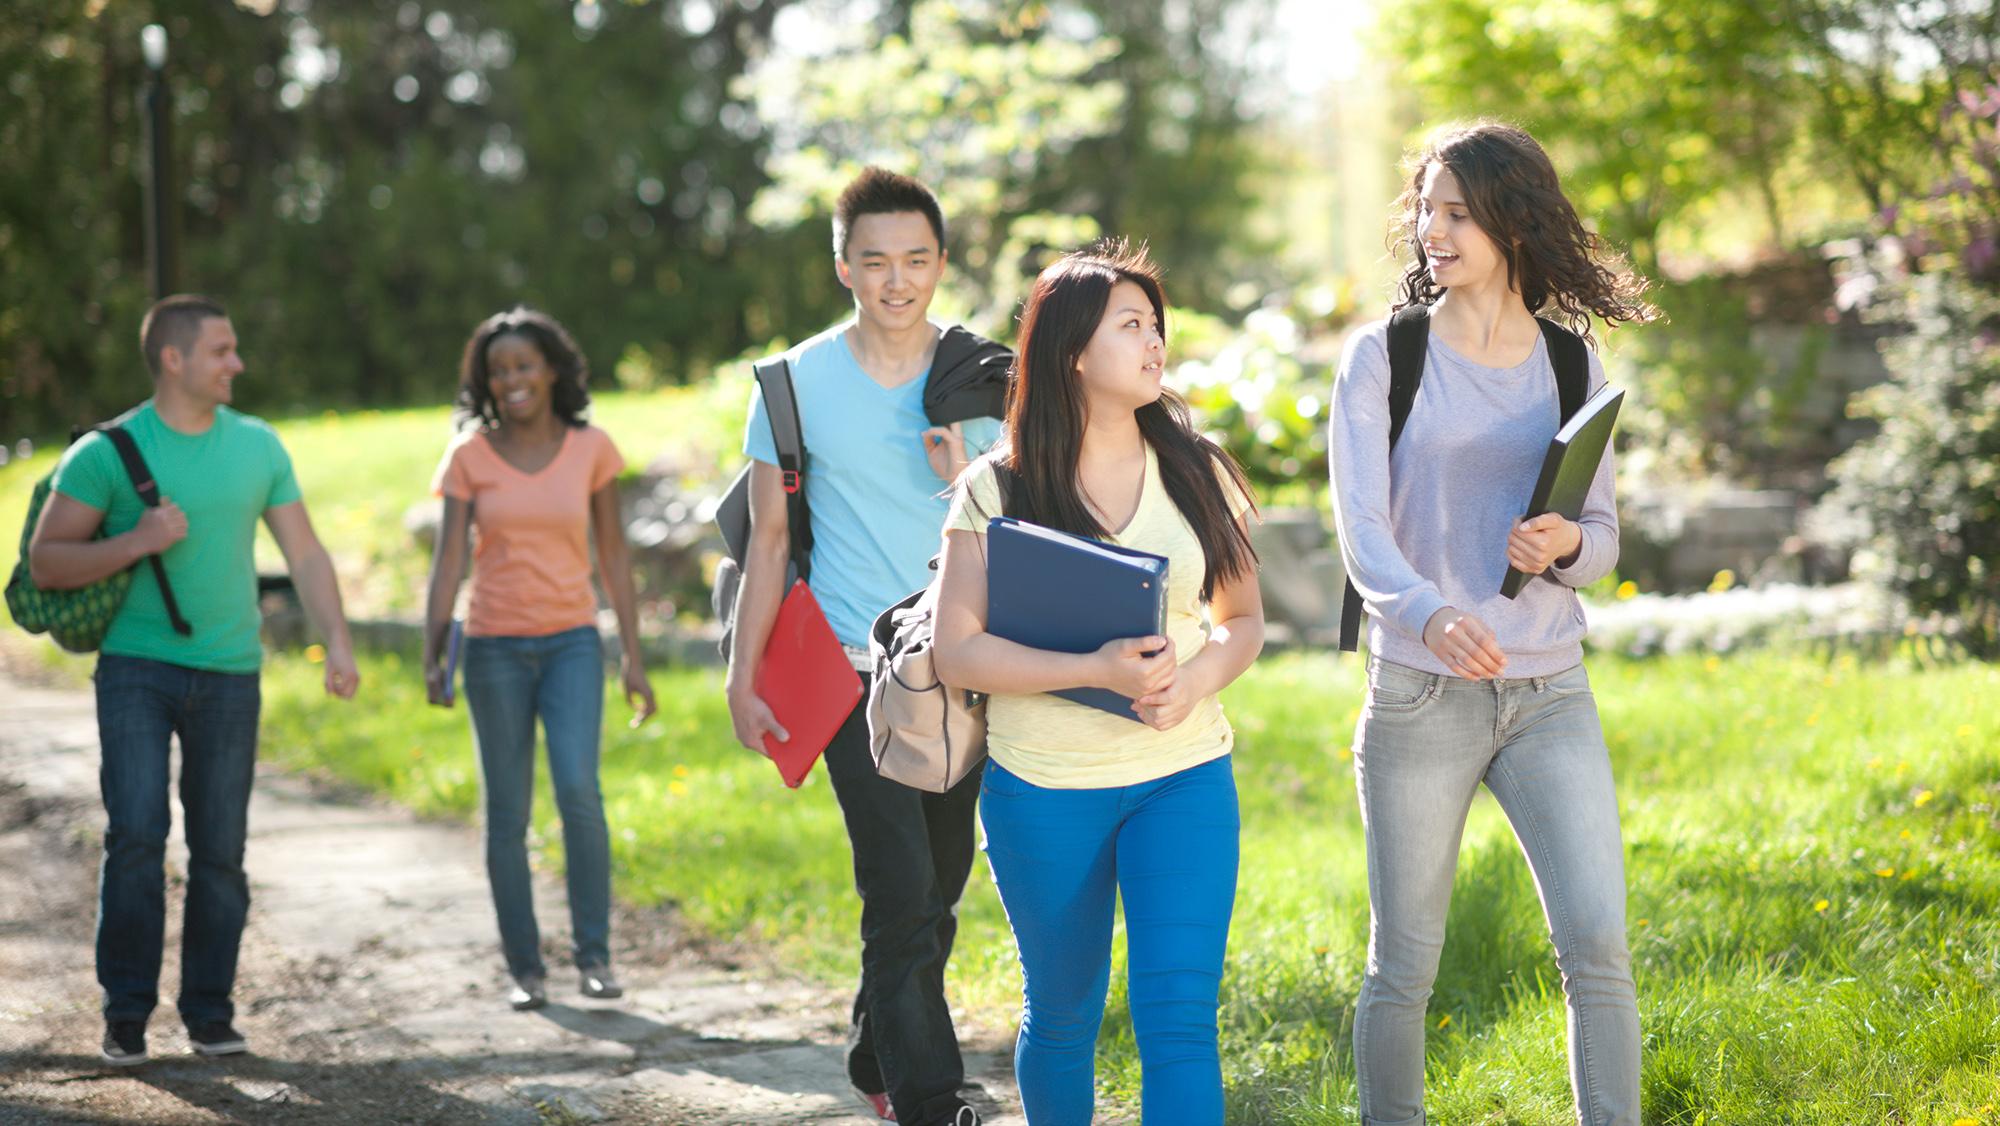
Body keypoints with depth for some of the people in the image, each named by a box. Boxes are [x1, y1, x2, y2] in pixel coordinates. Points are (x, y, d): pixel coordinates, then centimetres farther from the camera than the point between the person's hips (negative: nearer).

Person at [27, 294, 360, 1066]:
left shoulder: (257, 447, 7)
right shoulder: (106, 453, -4)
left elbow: (304, 553, 8)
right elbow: (45, 564, -4)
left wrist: (337, 642, -5)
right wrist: (136, 542, -18)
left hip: (228, 675, 3)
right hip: (136, 669, -3)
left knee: (220, 850, 3)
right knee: (136, 835, -13)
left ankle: (210, 1012, 14)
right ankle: (126, 1013, -1)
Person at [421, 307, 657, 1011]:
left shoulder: (590, 449, 2)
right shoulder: (470, 455, 0)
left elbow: (612, 555, 6)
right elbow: (448, 561, -4)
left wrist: (632, 654, 3)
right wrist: (433, 655, -15)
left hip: (571, 642, 0)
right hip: (495, 648, 0)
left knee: (578, 790, -18)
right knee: (508, 813, 1)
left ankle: (593, 955, -7)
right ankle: (525, 970, 10)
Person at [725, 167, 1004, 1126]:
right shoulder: (799, 381, -2)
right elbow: (769, 539, 4)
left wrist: (963, 480, -14)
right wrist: (742, 680, 1)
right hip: (856, 667, -3)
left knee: (937, 891, 13)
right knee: (903, 891, -12)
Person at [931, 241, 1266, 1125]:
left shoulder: (1196, 473, 5)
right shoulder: (997, 489, -4)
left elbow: (1243, 619, 12)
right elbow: (956, 652, -9)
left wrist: (1199, 676, -12)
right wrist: (1095, 669, -22)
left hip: (1184, 776, 1)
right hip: (1043, 787, -1)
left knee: (1180, 1019, -10)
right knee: (1062, 1014, 13)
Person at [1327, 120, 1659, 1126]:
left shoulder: (1573, 365, 8)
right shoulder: (1383, 356, 0)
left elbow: (1603, 534, 12)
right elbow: (1361, 524, -12)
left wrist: (1567, 547, -13)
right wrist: (1428, 612, -32)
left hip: (1550, 693, 2)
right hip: (1420, 692, -2)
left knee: (1597, 942, -10)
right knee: (1405, 966, 4)